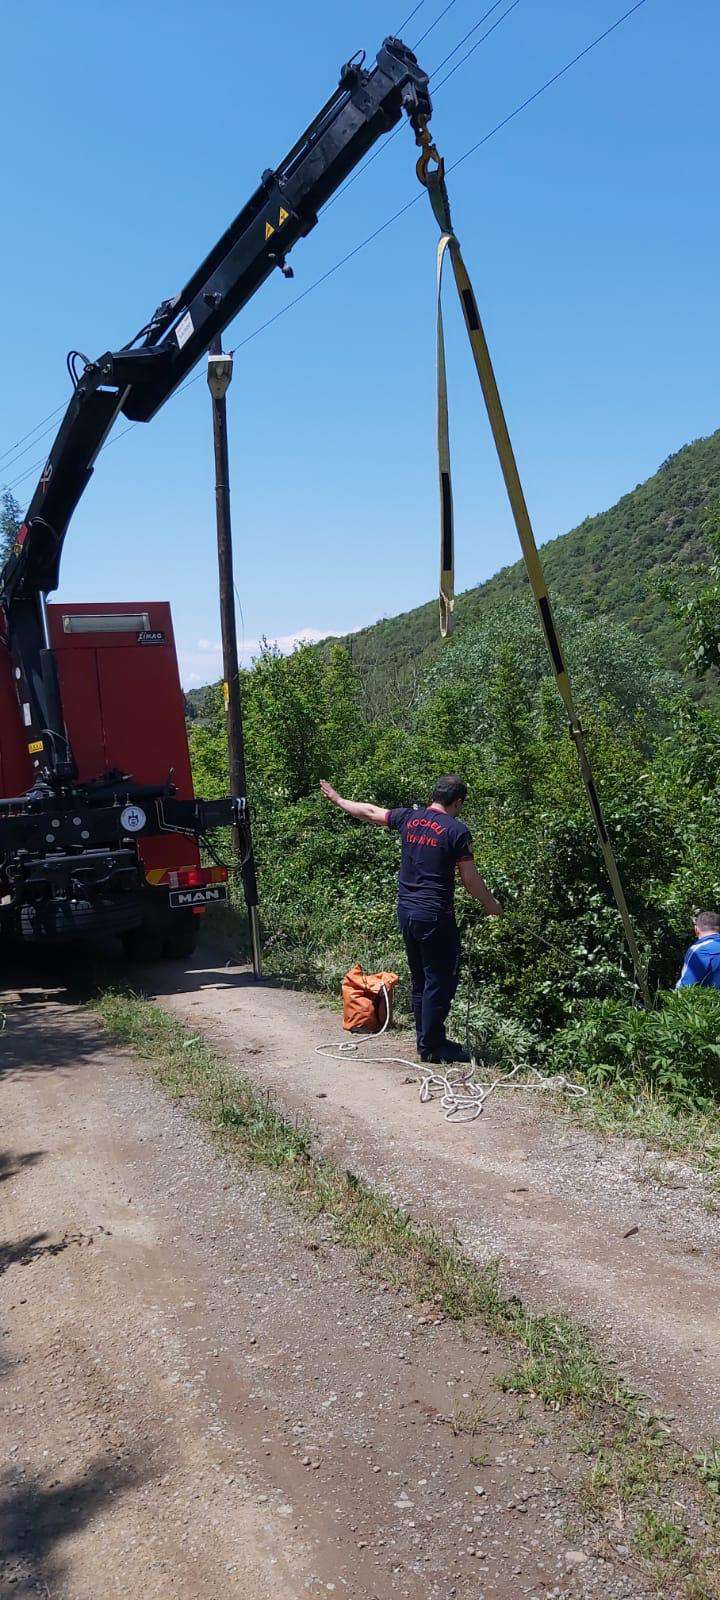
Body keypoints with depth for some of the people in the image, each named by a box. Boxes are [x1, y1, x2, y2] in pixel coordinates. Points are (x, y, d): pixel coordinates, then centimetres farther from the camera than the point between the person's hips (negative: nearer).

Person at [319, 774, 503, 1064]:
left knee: (420, 979, 16)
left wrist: (337, 799, 35)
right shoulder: (457, 830, -11)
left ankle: (426, 1040, 24)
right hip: (435, 915, -7)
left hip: (406, 911, 7)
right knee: (440, 980, 1)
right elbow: (470, 879, -8)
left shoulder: (409, 817, 5)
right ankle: (431, 1046, 5)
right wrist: (491, 905, 9)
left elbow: (369, 812, 19)